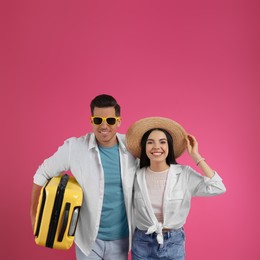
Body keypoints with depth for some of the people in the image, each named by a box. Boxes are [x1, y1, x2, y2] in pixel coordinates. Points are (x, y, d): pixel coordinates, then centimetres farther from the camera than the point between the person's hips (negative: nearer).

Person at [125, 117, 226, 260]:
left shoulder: (184, 173, -9)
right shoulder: (137, 176, -5)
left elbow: (217, 188, -22)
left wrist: (195, 156, -17)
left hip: (173, 243, 0)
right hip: (142, 243, 1)